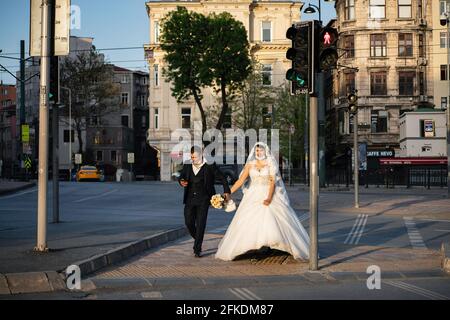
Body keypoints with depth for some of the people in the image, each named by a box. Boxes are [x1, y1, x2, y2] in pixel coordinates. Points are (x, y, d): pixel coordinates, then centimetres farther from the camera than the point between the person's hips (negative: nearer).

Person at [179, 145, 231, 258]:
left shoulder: (209, 166, -3)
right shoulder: (187, 166, 7)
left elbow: (222, 178, 4)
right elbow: (181, 176, 15)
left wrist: (227, 191, -3)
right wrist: (181, 181, -9)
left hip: (203, 199, -4)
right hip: (190, 199, 4)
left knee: (200, 224, -8)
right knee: (189, 222, 0)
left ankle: (197, 249, -3)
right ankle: (198, 239, 29)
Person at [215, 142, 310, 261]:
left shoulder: (271, 164, -1)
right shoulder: (250, 164, 4)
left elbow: (272, 182, -10)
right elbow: (241, 181, 3)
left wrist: (269, 198, -24)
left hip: (270, 196, -2)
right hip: (253, 198, 2)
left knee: (276, 222, -9)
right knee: (247, 224, 0)